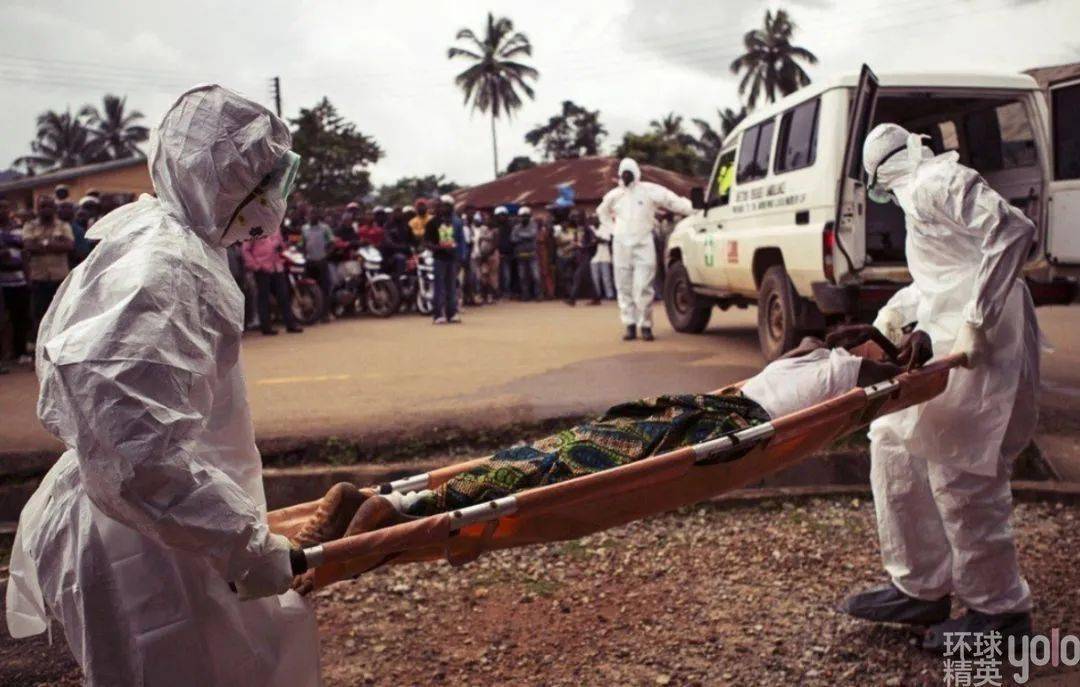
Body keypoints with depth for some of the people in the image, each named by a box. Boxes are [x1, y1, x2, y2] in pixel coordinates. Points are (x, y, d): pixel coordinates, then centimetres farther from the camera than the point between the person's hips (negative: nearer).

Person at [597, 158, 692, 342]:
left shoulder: (649, 190, -4)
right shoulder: (614, 195, 10)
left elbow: (674, 201, -8)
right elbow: (602, 212, 28)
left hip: (643, 245, -4)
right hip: (621, 246, 4)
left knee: (642, 288, -10)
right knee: (624, 288, 5)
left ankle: (646, 325, 1)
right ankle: (630, 325, 13)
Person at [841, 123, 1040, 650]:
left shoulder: (937, 182, -10)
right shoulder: (920, 195, 21)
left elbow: (1013, 229, -24)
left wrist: (977, 321, -27)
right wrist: (898, 308, 16)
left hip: (981, 349, -11)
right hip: (946, 343, 11)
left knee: (960, 474, -6)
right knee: (895, 447, 13)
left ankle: (1000, 611, 12)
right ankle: (920, 590, 22)